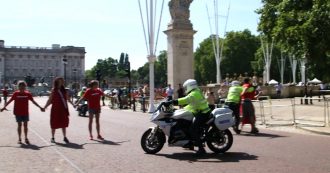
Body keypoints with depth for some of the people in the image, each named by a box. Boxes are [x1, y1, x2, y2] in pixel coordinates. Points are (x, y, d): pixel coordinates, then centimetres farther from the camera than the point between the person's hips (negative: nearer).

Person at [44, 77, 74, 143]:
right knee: (54, 124, 6)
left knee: (64, 124, 6)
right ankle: (52, 138, 19)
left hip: (63, 109, 3)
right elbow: (50, 100, -6)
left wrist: (73, 104, 11)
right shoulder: (53, 91, -6)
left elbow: (68, 99, 14)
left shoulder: (64, 91, 5)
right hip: (55, 109, -3)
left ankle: (65, 137, 15)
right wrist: (44, 107, -13)